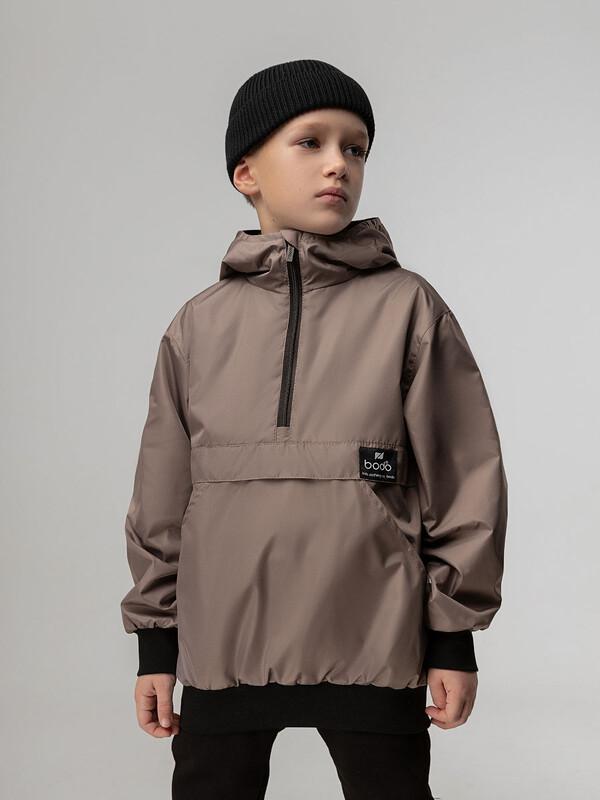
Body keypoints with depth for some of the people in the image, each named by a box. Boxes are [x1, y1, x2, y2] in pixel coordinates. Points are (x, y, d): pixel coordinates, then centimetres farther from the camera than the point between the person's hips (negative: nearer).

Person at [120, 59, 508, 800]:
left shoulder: (408, 307, -1)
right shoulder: (198, 325, 5)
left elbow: (464, 473, 0)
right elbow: (161, 494, 9)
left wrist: (454, 633, 0)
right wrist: (154, 637, 10)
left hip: (375, 649, -2)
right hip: (223, 649, 2)